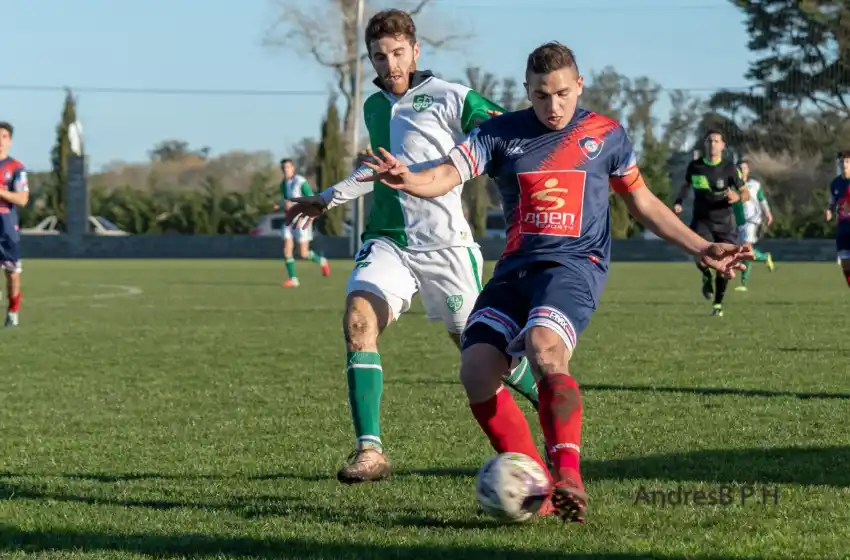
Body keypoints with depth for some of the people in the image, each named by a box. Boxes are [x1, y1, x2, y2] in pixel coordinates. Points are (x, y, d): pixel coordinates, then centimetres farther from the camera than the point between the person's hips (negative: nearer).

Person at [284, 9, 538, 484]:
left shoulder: (449, 98, -6)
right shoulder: (374, 107, 15)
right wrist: (330, 198, 36)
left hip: (444, 244, -5)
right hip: (388, 241, 5)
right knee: (358, 319, -21)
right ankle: (370, 451, -23)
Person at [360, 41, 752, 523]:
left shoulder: (607, 135, 9)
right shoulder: (501, 134, 8)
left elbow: (643, 202, 20)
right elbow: (444, 177, -4)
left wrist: (701, 248, 14)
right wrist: (407, 179, -27)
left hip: (576, 265, -3)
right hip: (516, 268, 3)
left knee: (543, 347, -34)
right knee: (477, 368, -17)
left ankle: (568, 477, -29)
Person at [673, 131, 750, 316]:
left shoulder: (729, 167, -6)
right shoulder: (695, 166, 0)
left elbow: (746, 193, -4)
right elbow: (686, 185, 21)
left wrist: (738, 197, -27)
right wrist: (678, 202, 4)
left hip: (724, 222, 0)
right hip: (702, 220, 0)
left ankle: (718, 304, 19)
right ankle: (706, 277, 12)